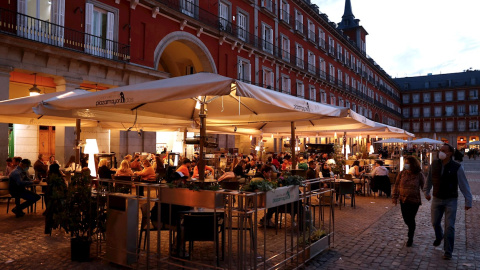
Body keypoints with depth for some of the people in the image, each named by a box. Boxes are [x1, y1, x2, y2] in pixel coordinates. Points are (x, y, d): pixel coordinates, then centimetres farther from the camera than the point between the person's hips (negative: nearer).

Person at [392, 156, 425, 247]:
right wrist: (395, 197, 1)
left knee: (411, 219, 1)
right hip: (403, 200, 3)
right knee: (406, 219, 11)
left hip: (414, 201, -3)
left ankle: (410, 238, 18)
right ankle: (411, 229, 44)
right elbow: (396, 185, 4)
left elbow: (424, 187, -2)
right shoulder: (402, 173, 0)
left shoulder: (419, 175, -7)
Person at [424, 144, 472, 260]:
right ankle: (439, 237, 47)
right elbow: (429, 179, 11)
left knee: (449, 226, -4)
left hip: (451, 200, -3)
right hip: (436, 199, 3)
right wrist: (427, 192, 20)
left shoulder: (457, 167, -14)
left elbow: (464, 185, -10)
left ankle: (448, 252, 8)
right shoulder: (434, 164, -4)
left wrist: (468, 201, -10)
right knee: (435, 222, 15)